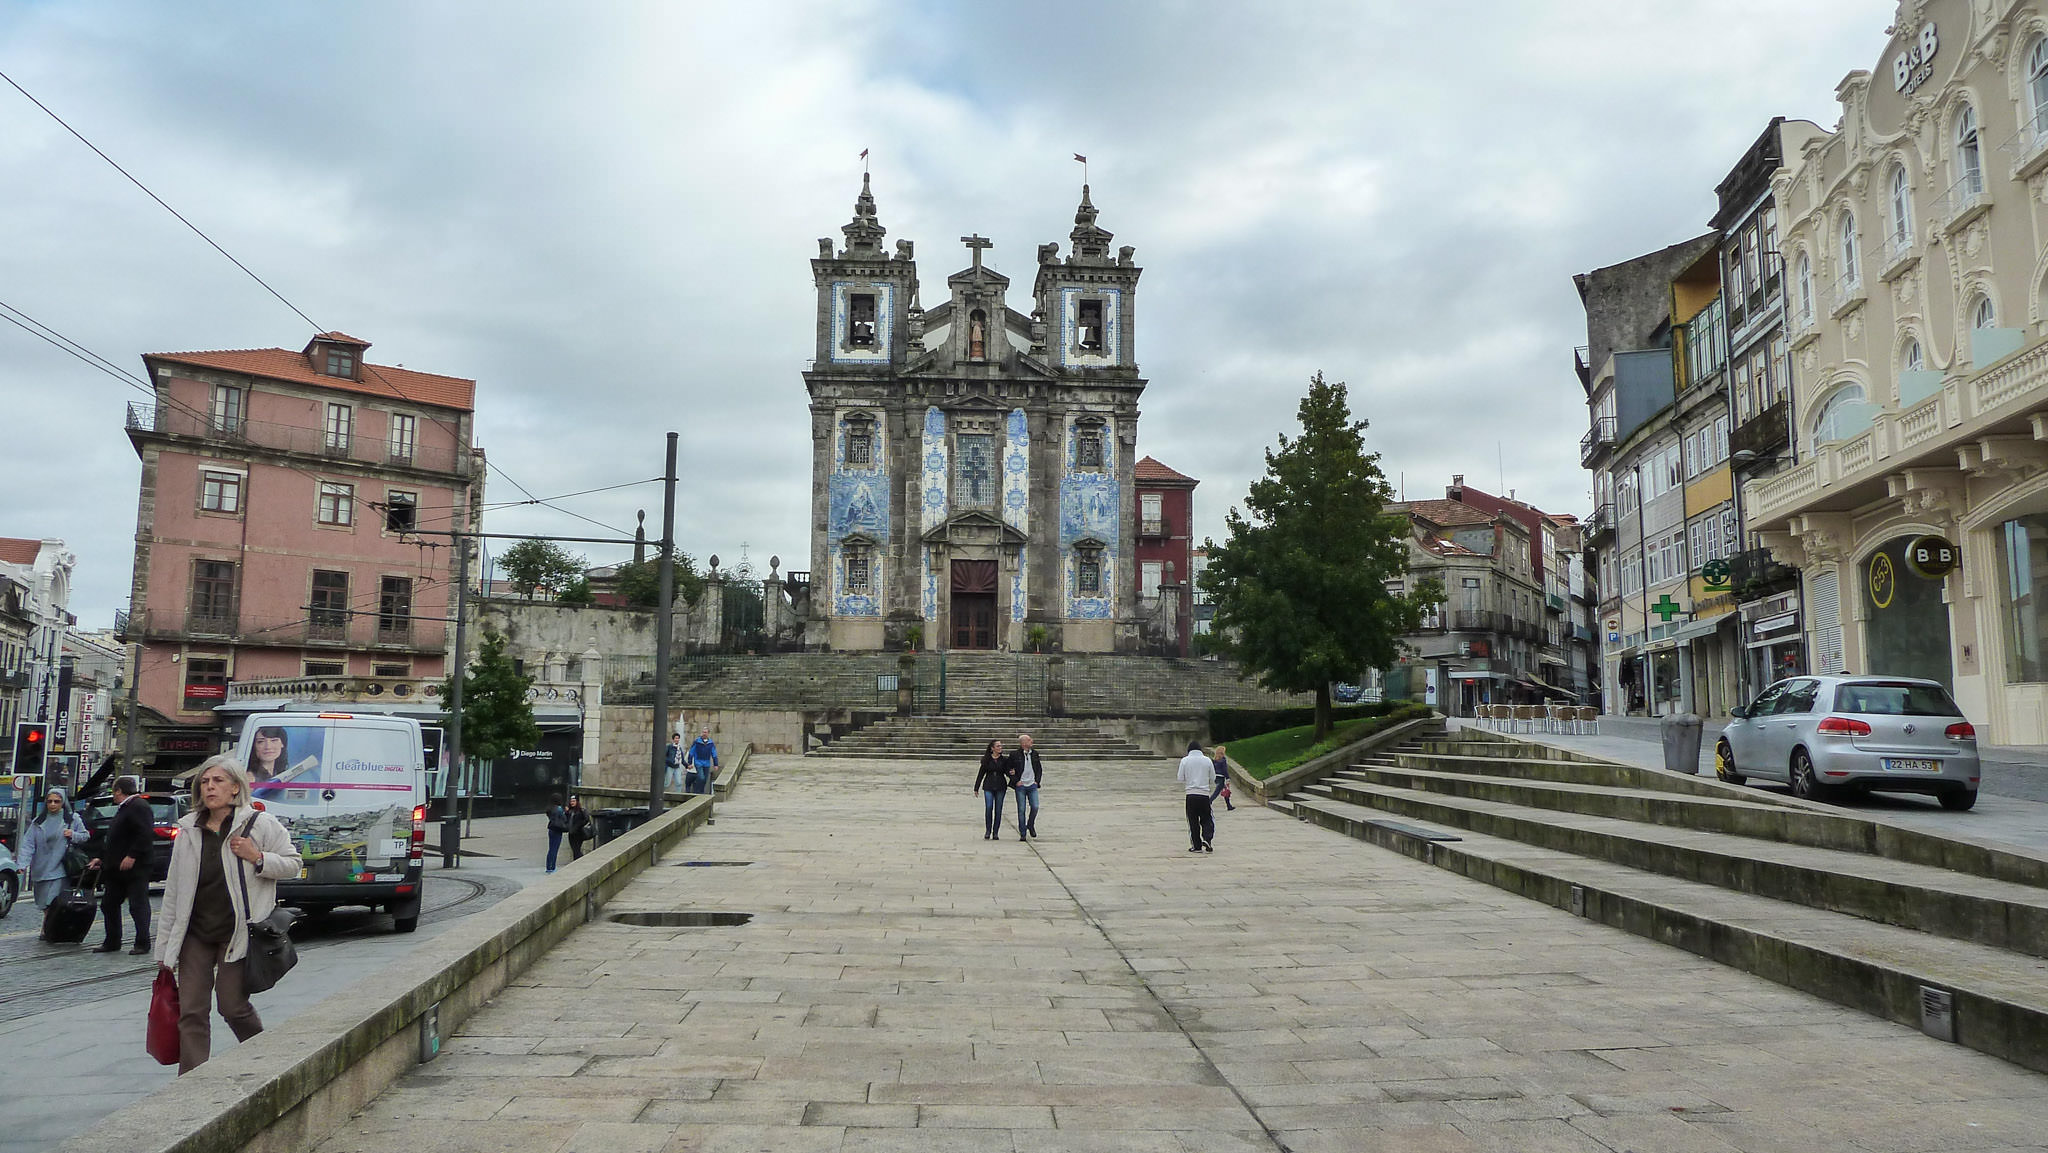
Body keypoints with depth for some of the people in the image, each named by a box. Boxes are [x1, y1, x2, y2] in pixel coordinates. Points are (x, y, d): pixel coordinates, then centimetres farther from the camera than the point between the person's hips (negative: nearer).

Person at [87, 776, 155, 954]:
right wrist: (100, 858, 25)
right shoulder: (123, 809, 20)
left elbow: (145, 834, -23)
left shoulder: (139, 806, -13)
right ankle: (112, 942, 23)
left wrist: (132, 856, -25)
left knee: (138, 905, -5)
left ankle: (142, 943, 0)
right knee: (109, 904, 13)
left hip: (136, 867, -11)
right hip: (118, 869, 11)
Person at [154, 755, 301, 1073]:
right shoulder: (188, 831, 8)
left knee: (233, 1006, -1)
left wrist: (257, 858, -17)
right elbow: (173, 891, 12)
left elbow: (293, 864, 2)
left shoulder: (259, 824, -4)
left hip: (237, 932, -4)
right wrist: (165, 947, 11)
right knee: (191, 1011, 1)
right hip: (195, 933, 4)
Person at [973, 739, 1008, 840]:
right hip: (988, 786, -1)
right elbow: (981, 774, 7)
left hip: (1000, 786, 1)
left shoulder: (1004, 759, 4)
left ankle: (995, 832, 10)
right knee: (988, 807, -13)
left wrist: (1011, 773, -22)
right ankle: (987, 831, 0)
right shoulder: (986, 759, 2)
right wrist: (976, 788, 8)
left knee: (998, 810, 2)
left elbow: (1007, 771, 3)